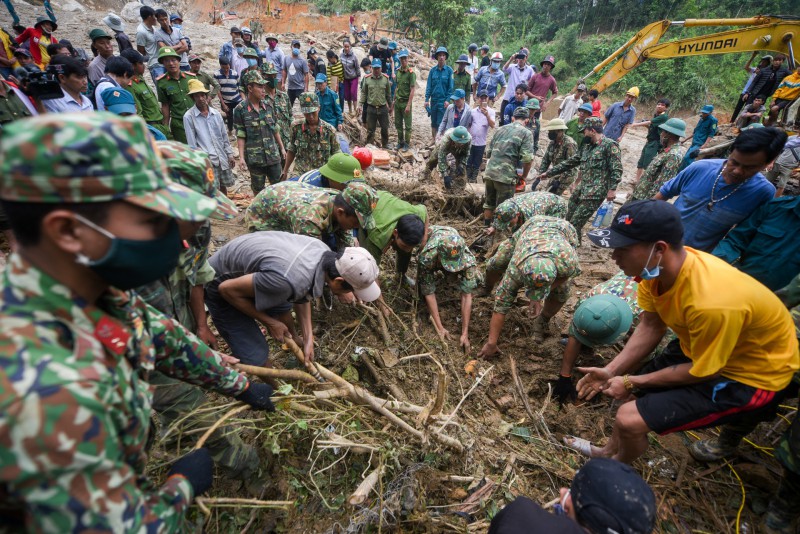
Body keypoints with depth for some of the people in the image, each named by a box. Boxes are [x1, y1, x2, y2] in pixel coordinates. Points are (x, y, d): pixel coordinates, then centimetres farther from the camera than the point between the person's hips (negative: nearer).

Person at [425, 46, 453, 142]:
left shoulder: (449, 70, -3)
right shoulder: (433, 70, 3)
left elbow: (451, 86, -3)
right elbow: (429, 85, 4)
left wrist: (448, 100, -10)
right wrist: (427, 99, -3)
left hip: (443, 100, -3)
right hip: (433, 99, 3)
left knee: (441, 122, -2)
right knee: (433, 121, 12)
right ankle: (433, 138, 26)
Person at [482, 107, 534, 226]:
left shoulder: (500, 129, 17)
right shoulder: (526, 133, 1)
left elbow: (489, 152, 19)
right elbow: (527, 159, -9)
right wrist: (524, 177, 5)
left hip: (489, 172, 5)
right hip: (506, 175, -5)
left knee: (489, 203, 20)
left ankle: (487, 227, 32)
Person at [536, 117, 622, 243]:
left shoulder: (610, 145, -6)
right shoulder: (586, 146, 18)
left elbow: (617, 169, -11)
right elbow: (569, 163, 22)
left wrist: (612, 189, -19)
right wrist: (548, 173, 20)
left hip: (595, 193, -8)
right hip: (581, 190, 8)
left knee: (575, 223, -12)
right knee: (569, 219, 10)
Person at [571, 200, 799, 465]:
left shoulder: (711, 301, -38)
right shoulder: (657, 266, -18)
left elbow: (702, 371, -22)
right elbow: (651, 326, -4)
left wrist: (631, 382, -13)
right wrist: (611, 371, -10)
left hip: (753, 375, -7)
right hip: (700, 346, 7)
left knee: (630, 418, -17)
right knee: (632, 394, 16)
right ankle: (610, 450, 43)